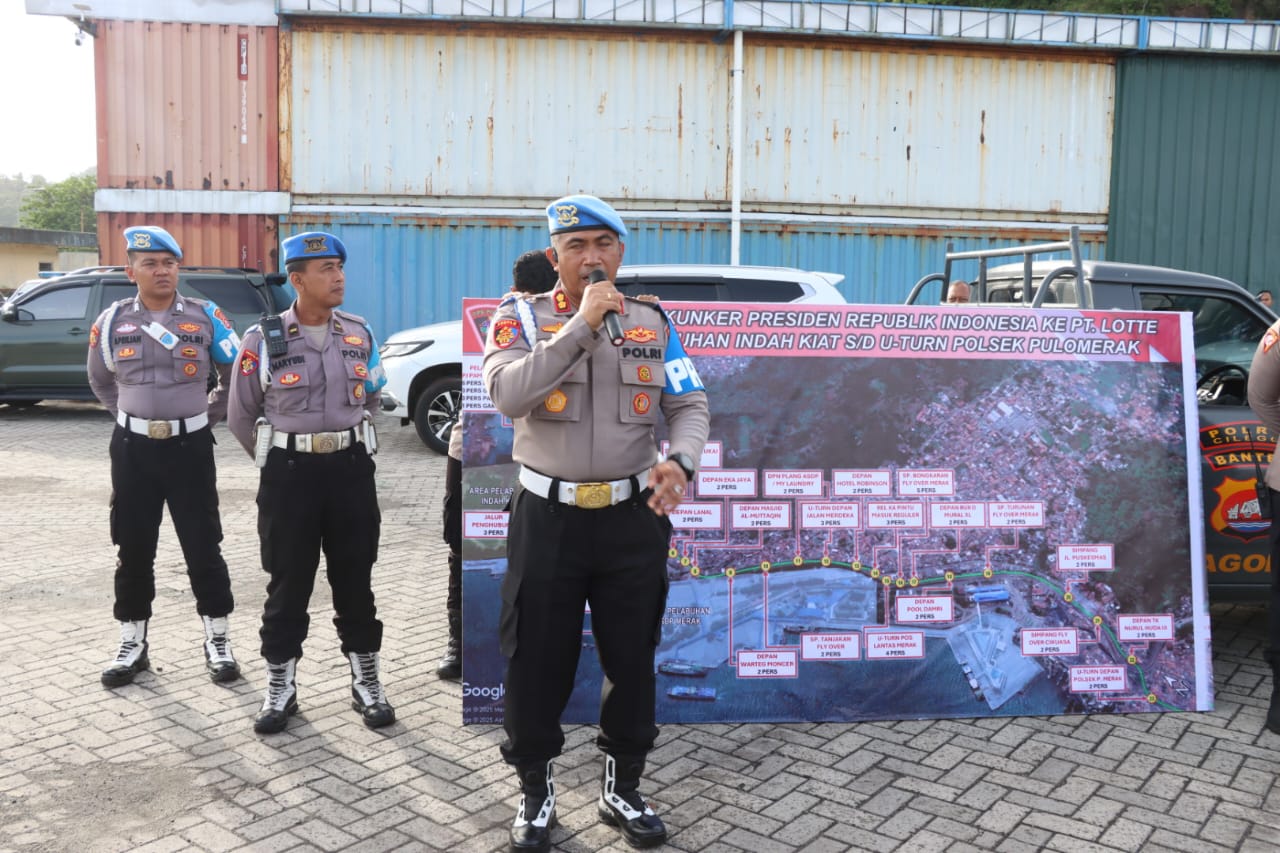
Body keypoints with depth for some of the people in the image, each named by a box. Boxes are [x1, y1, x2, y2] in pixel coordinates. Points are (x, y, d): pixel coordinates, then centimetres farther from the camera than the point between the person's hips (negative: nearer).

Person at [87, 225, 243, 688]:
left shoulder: (205, 316, -3)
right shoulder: (111, 321, 2)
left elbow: (235, 375, 8)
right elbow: (100, 382, 18)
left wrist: (210, 414, 5)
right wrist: (131, 416, 10)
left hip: (191, 445, -2)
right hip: (133, 448, 2)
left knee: (203, 546, 3)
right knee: (133, 549, 9)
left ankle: (218, 642, 14)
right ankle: (132, 645, 22)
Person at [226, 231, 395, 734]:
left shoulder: (360, 334, 3)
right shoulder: (263, 339, -6)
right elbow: (242, 416, 4)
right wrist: (280, 462, 10)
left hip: (351, 469, 2)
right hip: (289, 473, -2)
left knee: (355, 581, 9)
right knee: (288, 584, 6)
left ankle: (367, 684, 21)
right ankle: (280, 689, 21)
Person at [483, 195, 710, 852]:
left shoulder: (653, 323, 5)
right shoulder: (521, 316, -3)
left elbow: (690, 405, 4)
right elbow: (507, 395, -21)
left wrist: (679, 461, -17)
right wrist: (582, 324, -23)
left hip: (633, 517, 3)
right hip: (547, 518, -2)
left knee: (632, 659, 13)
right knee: (536, 661, 9)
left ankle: (623, 789, 33)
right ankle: (535, 792, 30)